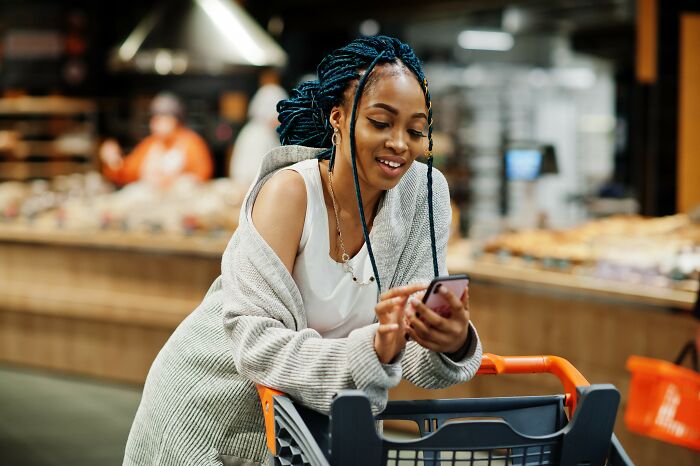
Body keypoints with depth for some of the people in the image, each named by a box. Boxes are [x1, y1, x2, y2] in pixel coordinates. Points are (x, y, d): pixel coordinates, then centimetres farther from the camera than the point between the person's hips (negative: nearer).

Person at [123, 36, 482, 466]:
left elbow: (414, 351, -13)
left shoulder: (424, 193, -10)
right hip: (211, 409, -4)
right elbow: (257, 345, -30)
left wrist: (454, 343, -35)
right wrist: (370, 348, -44)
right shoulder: (289, 192, -22)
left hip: (306, 413, 4)